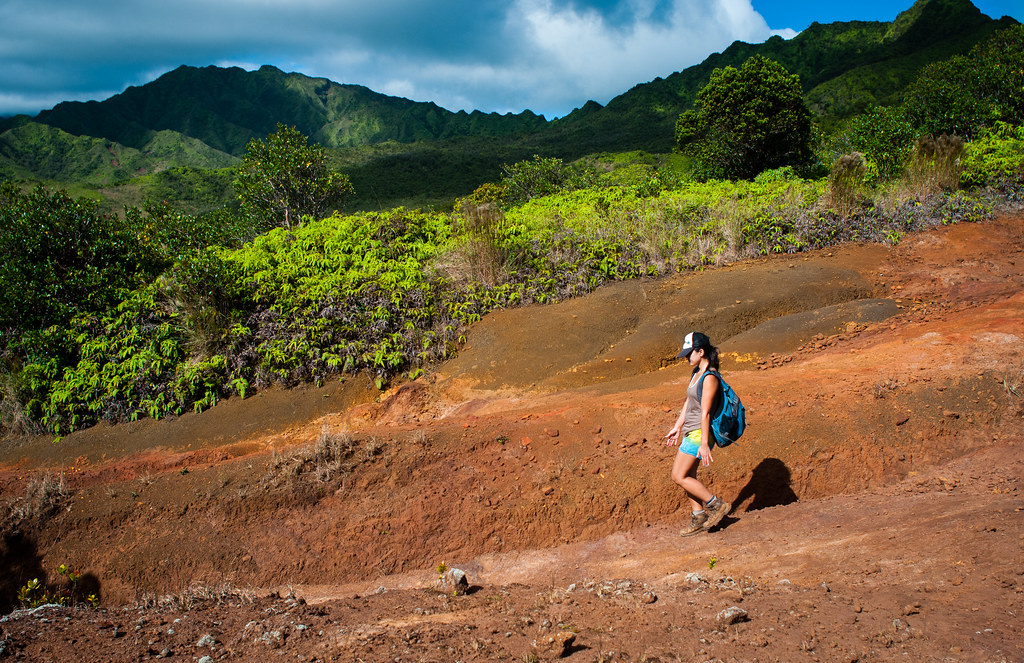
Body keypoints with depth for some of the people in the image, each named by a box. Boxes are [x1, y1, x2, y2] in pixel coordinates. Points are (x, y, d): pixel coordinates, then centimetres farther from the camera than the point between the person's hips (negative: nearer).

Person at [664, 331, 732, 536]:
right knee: (687, 475, 13)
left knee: (679, 476, -6)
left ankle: (717, 505, 4)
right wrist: (677, 427, 21)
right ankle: (699, 517, 22)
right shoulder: (696, 372, 10)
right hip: (690, 431, 9)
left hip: (699, 433, -9)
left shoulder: (709, 378, -19)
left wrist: (704, 444, -21)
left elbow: (705, 413, -21)